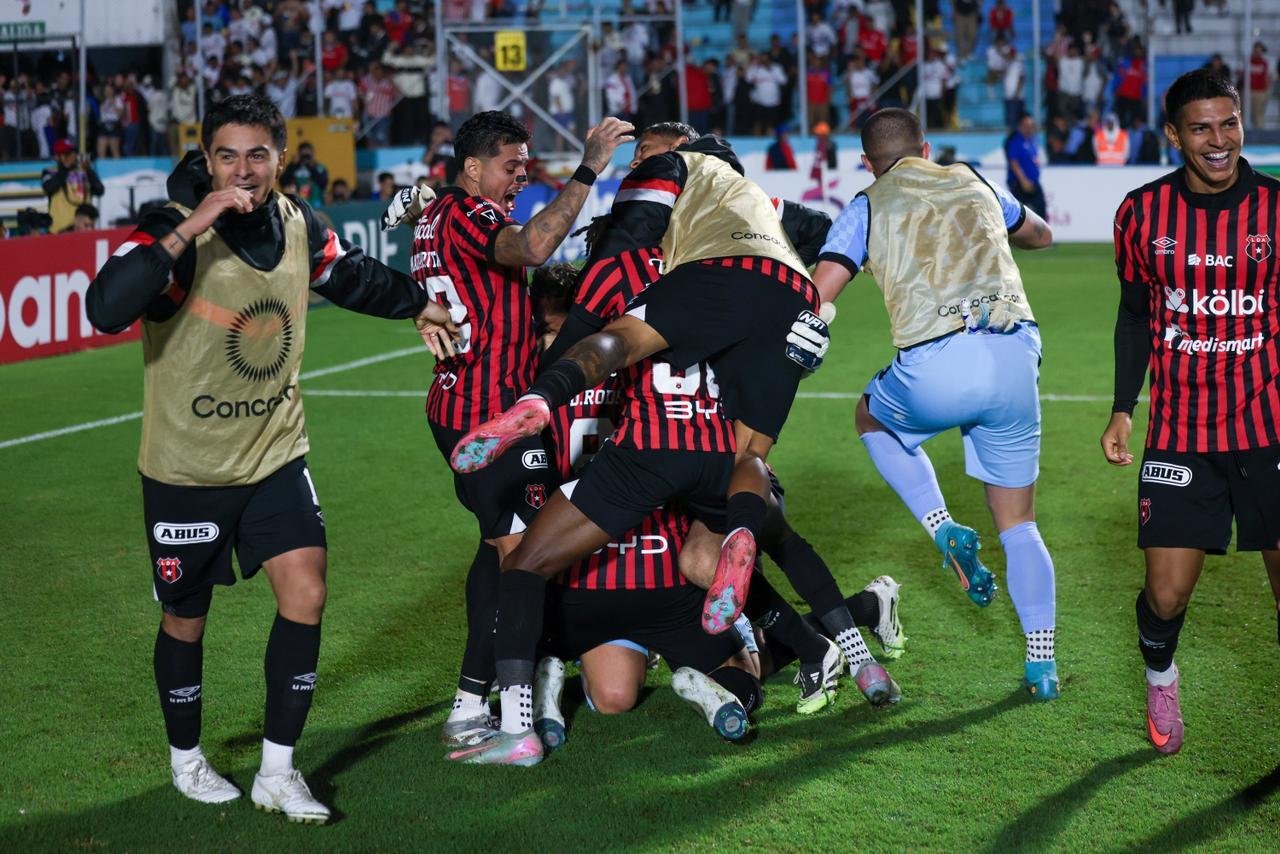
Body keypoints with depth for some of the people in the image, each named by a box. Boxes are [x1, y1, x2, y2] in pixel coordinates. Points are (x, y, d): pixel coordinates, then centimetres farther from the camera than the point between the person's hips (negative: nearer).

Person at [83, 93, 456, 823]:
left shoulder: (299, 226, -3)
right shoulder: (175, 229, -20)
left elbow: (355, 277, 19)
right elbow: (106, 309, -38)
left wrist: (424, 304, 32)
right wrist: (189, 228, -41)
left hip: (276, 456, 4)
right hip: (187, 468, -4)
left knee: (306, 595, -8)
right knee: (187, 618, 10)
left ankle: (278, 772, 6)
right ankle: (186, 758, 35)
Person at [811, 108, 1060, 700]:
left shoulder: (867, 207, 13)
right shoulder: (972, 182, 23)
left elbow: (814, 298, 2)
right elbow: (1041, 235, 43)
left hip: (936, 366, -3)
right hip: (1015, 357, 3)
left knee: (872, 419, 32)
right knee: (1018, 524, 17)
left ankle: (944, 529, 13)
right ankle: (1042, 665, 12)